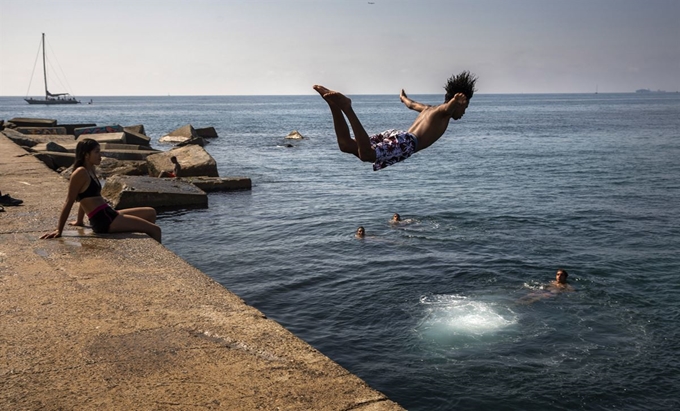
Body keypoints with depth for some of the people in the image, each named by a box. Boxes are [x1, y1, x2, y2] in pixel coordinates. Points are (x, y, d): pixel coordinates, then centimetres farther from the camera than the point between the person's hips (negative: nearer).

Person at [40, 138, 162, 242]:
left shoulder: (91, 170, 14)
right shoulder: (81, 173, -13)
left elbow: (86, 198, 23)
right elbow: (69, 202, -14)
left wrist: (79, 221, 30)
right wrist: (59, 231, -14)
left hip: (109, 216, 10)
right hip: (104, 221, -10)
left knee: (151, 212, 19)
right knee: (155, 230, -9)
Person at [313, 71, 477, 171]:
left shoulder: (430, 108, 34)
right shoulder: (444, 111, 11)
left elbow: (412, 104, 54)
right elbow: (450, 106, -15)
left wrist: (403, 97, 75)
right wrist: (456, 101, -36)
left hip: (394, 134, 8)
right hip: (405, 141, -8)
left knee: (346, 144, 0)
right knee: (366, 155, -31)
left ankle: (334, 101, -13)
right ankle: (346, 107, -37)